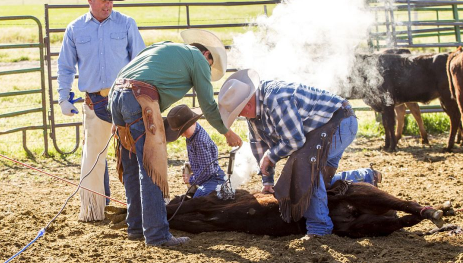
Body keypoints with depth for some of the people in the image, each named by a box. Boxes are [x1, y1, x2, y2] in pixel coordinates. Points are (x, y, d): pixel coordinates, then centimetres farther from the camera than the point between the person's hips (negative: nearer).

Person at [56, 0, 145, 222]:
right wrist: (64, 98, 7)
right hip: (95, 102, 1)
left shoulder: (127, 24, 2)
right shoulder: (75, 29, 6)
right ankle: (93, 205, 16)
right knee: (93, 154, 5)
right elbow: (65, 67, 13)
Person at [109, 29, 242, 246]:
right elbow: (208, 107, 14)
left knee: (132, 168, 16)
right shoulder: (198, 58, 12)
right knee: (152, 168, -7)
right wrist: (227, 132, 30)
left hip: (116, 94, 8)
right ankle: (156, 234, -9)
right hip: (140, 98, -8)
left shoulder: (164, 47, 33)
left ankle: (136, 227, 23)